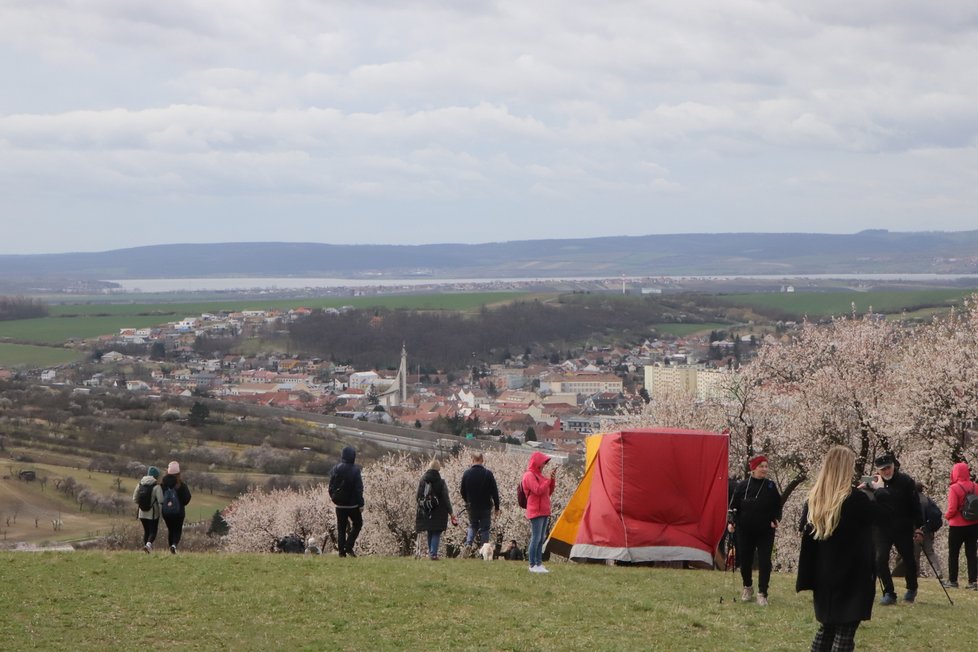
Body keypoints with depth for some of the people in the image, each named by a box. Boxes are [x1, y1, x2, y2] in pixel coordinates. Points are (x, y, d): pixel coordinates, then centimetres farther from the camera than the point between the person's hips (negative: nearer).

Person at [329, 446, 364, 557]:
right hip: (352, 504, -4)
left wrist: (333, 497, 19)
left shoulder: (335, 469, -1)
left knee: (341, 527, 10)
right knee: (357, 523, 12)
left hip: (339, 504, 4)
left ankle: (341, 550, 7)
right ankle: (349, 547, -1)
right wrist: (361, 504, -8)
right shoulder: (355, 470, -13)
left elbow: (331, 487, 5)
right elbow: (359, 489, -12)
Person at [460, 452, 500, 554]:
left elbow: (463, 492, 4)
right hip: (485, 507, -2)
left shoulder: (467, 473, -5)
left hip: (472, 506, 2)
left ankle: (468, 542, -3)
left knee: (472, 526, 20)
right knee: (484, 528, 6)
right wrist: (497, 507, 0)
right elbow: (494, 492, -8)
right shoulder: (488, 473, -11)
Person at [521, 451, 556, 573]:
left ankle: (539, 564, 12)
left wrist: (552, 480, 6)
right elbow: (538, 490, -21)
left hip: (544, 511, 9)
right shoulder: (529, 476, -9)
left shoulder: (539, 475, 18)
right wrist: (549, 480, -15)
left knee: (541, 539, 9)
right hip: (536, 512, -9)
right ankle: (533, 565, -7)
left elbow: (549, 492, 19)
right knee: (536, 538, -9)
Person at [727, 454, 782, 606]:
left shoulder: (771, 486, 0)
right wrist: (731, 522, -12)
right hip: (745, 532, 0)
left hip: (766, 532, 0)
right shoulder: (742, 486, -4)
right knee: (744, 560, 9)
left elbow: (778, 507, 5)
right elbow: (734, 506, 0)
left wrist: (776, 520, -12)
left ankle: (762, 593, 4)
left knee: (764, 562, -4)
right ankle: (747, 587, 33)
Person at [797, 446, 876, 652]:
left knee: (826, 628, 17)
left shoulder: (814, 500, 3)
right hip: (852, 578, -6)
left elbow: (807, 535, 6)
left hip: (823, 577, 6)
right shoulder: (857, 500, -14)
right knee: (845, 633, -4)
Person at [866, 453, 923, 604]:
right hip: (882, 528, 1)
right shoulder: (873, 484, -1)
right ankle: (889, 593, 4)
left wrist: (919, 528, -4)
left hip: (903, 529, -1)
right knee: (880, 559, -10)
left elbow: (915, 506, -3)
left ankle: (911, 589, 34)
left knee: (909, 560, 9)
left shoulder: (905, 481, -6)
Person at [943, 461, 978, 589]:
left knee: (953, 554, 8)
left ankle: (952, 581, 12)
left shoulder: (954, 488, -15)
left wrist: (947, 516, 2)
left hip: (957, 526, -4)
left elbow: (952, 510, -17)